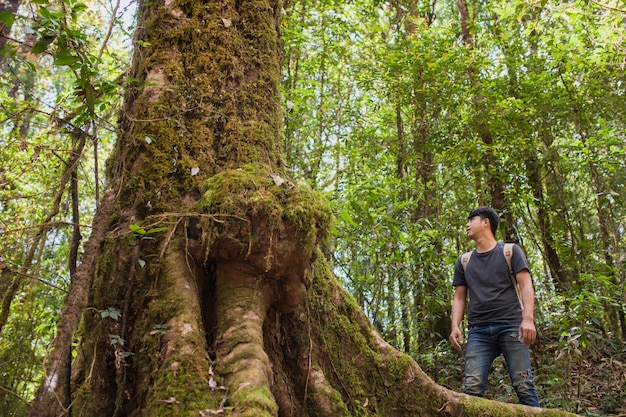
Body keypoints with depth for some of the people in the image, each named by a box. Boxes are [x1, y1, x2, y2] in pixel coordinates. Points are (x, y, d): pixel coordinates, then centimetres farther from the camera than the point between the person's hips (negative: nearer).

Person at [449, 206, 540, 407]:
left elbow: (525, 285, 1)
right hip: (478, 331, 3)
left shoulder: (510, 251, 10)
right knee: (472, 387, -9)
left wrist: (528, 318, -14)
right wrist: (455, 326, 1)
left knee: (523, 386, -6)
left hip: (511, 326, -2)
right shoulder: (464, 261, 19)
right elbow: (459, 297, 17)